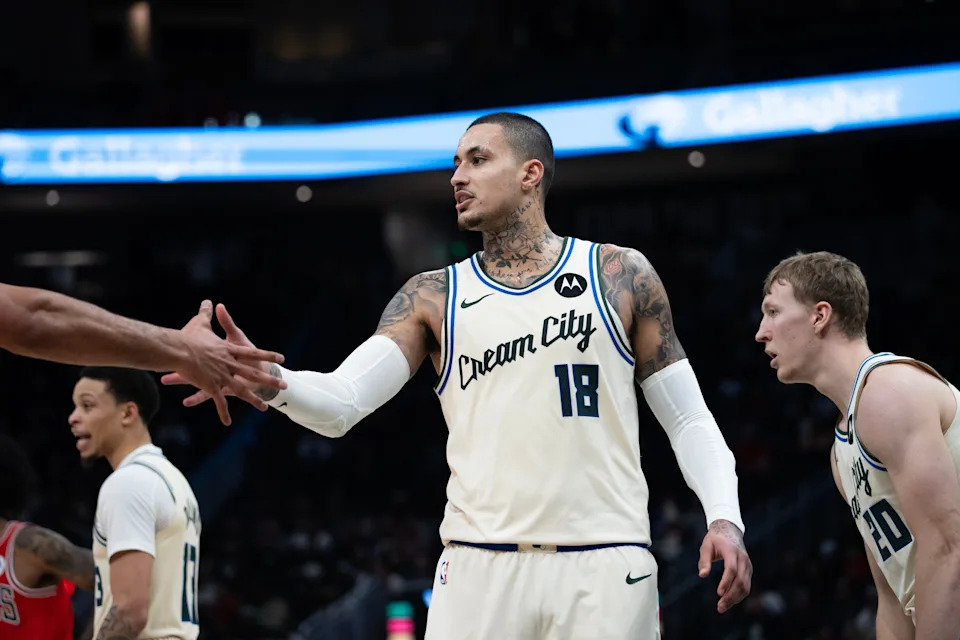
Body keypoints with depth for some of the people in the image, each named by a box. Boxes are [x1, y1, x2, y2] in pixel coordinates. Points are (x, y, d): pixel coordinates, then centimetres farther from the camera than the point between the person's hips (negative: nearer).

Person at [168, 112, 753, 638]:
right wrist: (269, 380, -22)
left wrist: (725, 516, -6)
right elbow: (341, 403, -1)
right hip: (480, 569, 1)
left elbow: (689, 419, 10)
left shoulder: (619, 275, 8)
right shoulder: (435, 298, 12)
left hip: (604, 572, -1)